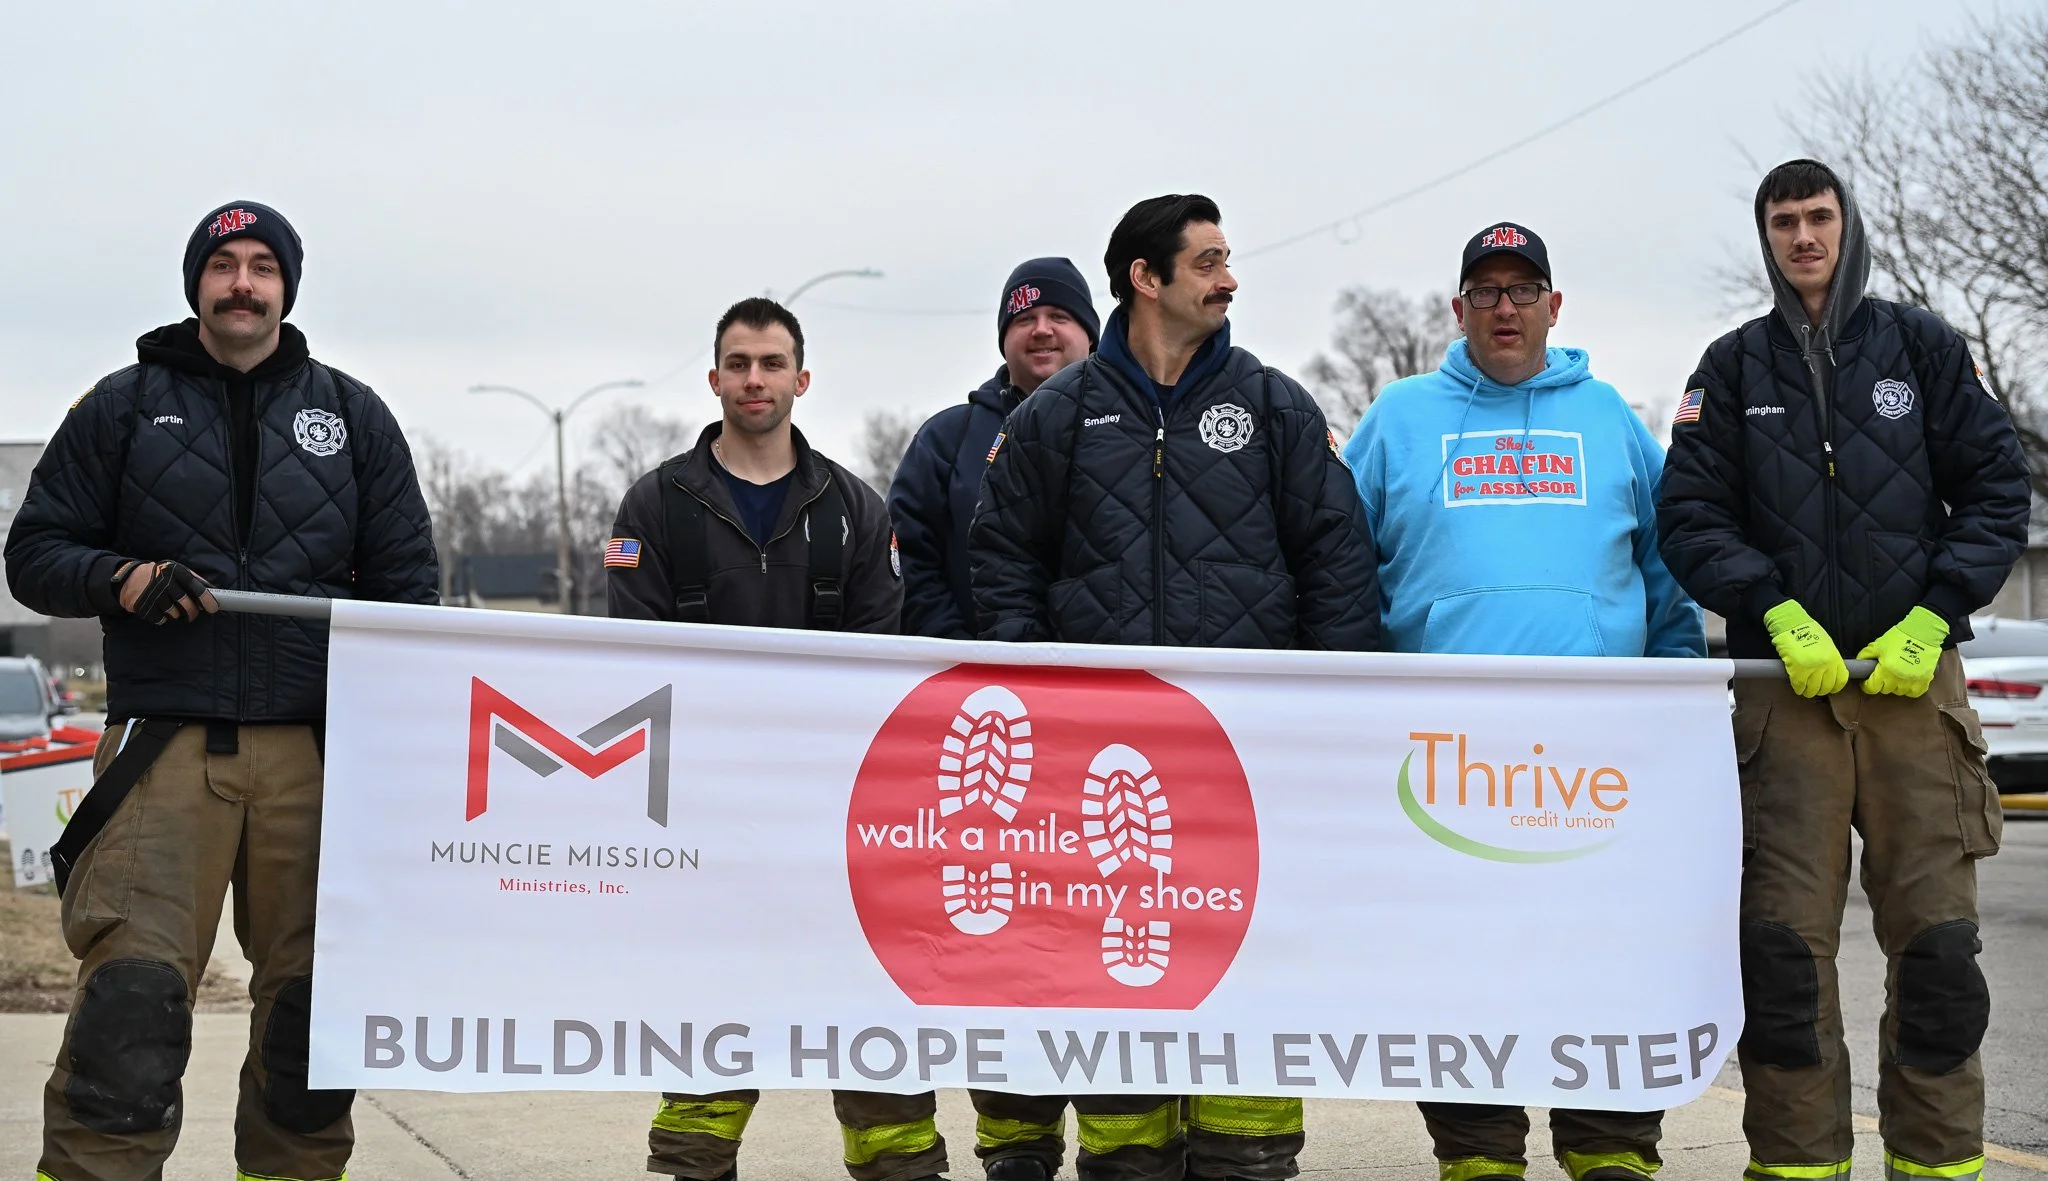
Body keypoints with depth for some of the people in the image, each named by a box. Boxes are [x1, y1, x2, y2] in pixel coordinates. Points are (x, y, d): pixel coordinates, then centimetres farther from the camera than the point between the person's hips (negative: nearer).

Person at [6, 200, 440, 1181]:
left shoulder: (353, 416, 15)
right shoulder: (126, 406, 11)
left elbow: (408, 580, 15)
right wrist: (122, 579, -10)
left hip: (316, 747, 2)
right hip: (163, 742, -2)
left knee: (316, 994, 3)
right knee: (129, 990, -13)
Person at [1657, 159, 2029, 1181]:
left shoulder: (1920, 347, 11)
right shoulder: (1734, 367, 12)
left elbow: (1996, 490, 8)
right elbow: (1689, 515, 4)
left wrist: (1933, 617, -5)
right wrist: (1777, 615, -10)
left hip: (1914, 680, 0)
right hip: (1785, 685, 0)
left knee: (1935, 941, -3)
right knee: (1785, 946, -3)